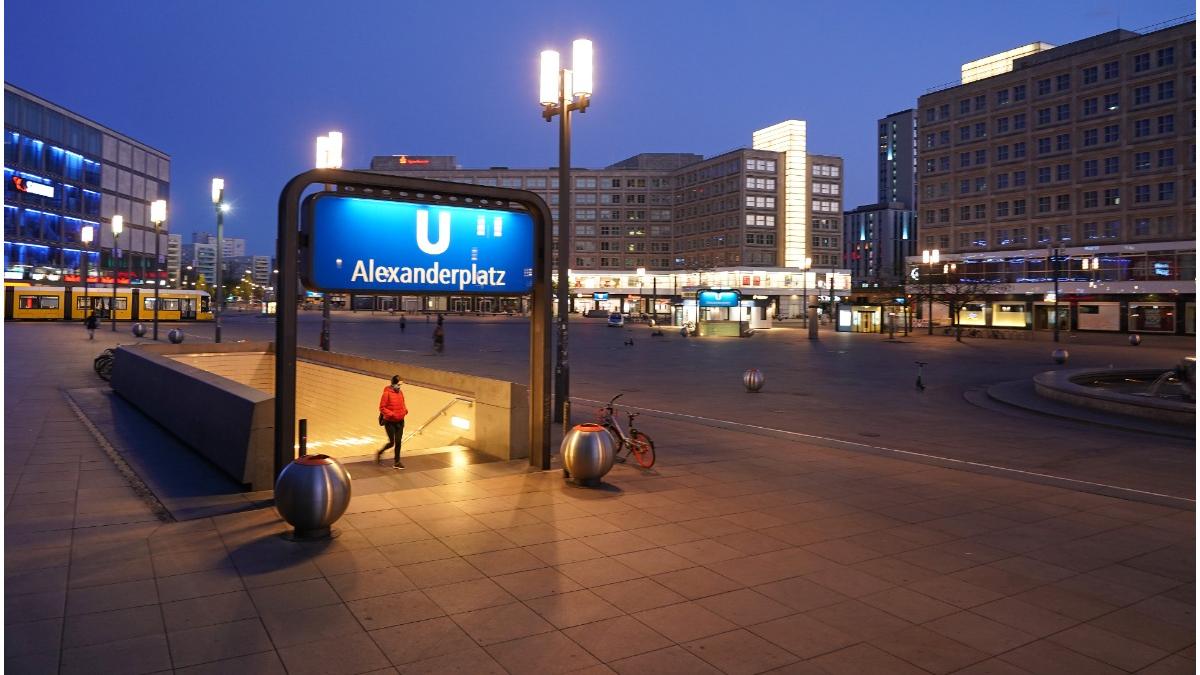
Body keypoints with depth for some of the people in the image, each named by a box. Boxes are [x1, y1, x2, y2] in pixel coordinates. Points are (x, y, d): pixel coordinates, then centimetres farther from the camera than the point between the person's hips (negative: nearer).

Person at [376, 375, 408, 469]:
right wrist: (392, 414, -23)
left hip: (400, 421, 5)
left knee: (398, 442, 6)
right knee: (391, 442, -1)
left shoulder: (400, 393, 4)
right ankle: (380, 452, 28)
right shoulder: (387, 393, -14)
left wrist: (405, 410, -2)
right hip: (390, 422, -5)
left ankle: (396, 462, 15)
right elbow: (382, 408, -14)